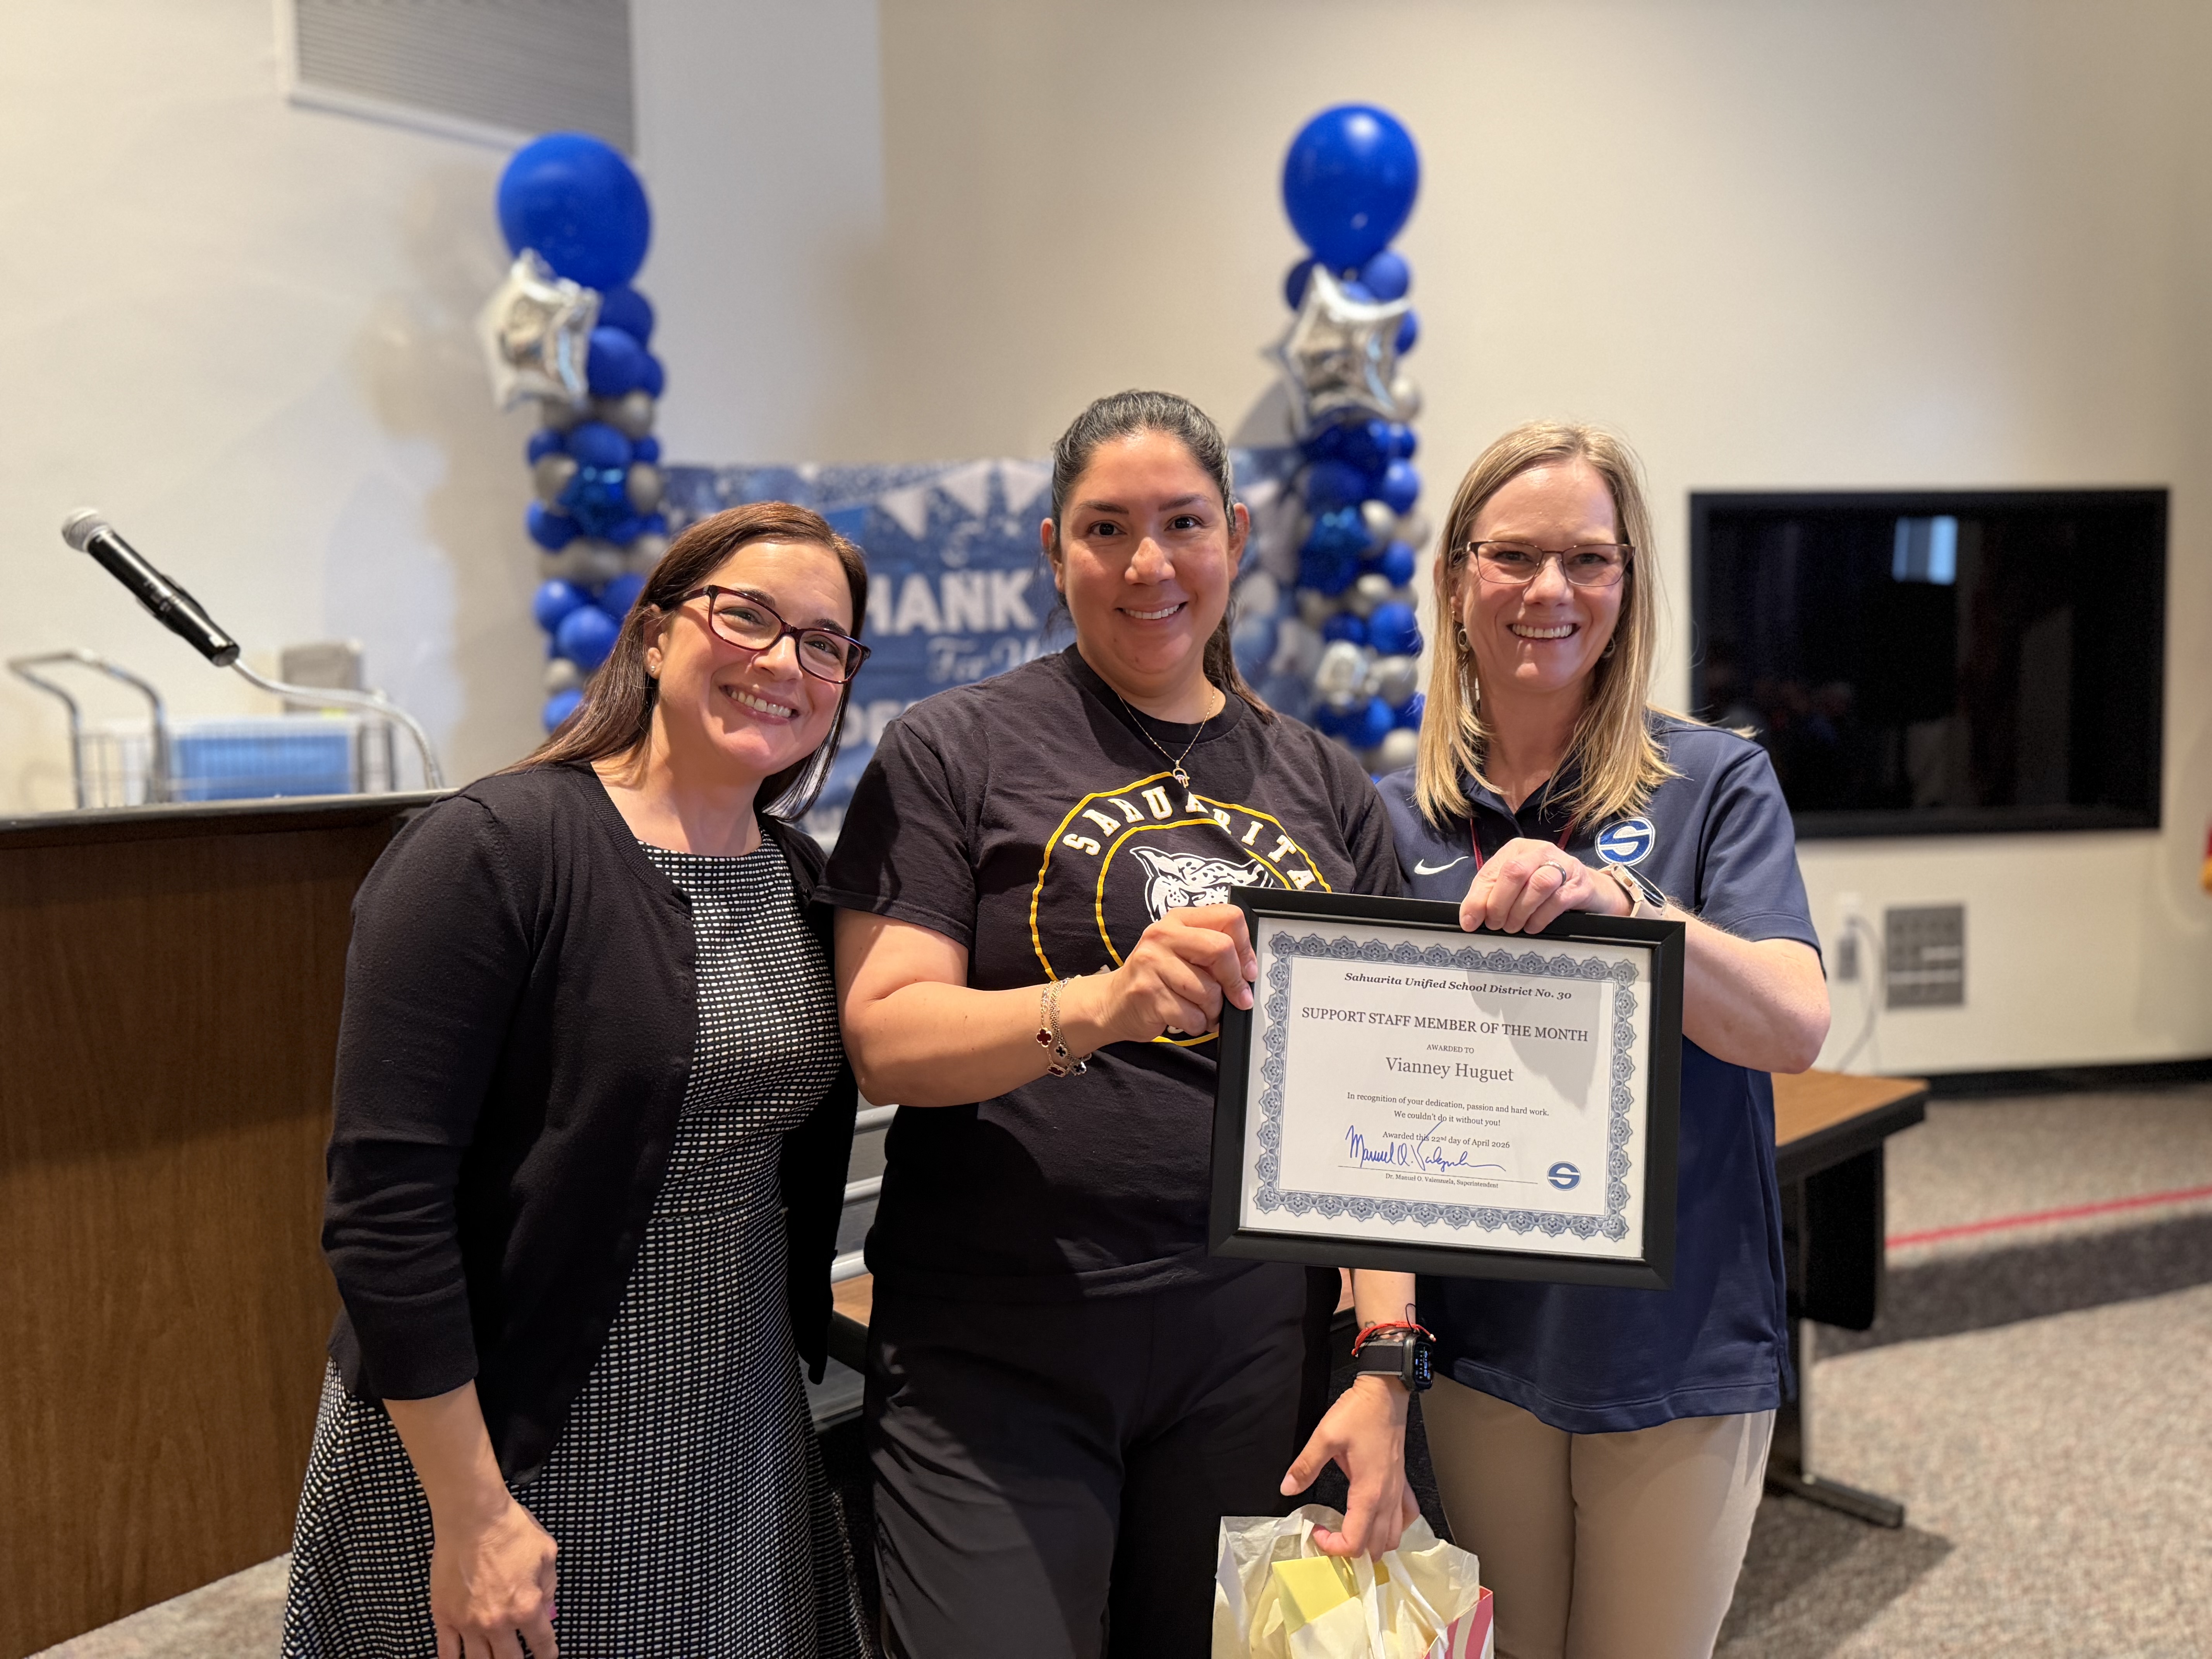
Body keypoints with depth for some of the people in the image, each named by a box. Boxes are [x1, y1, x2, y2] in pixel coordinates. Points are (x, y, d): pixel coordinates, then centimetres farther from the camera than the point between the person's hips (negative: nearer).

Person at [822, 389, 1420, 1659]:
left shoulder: (1327, 787, 8)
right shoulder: (954, 751, -3)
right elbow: (885, 1041, -11)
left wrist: (1385, 1369, -1)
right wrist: (1096, 1004, -29)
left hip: (1256, 1354, 4)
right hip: (996, 1356, -3)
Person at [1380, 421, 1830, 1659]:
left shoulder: (1715, 782, -6)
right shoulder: (1399, 819, 2)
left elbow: (1796, 1026, -19)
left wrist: (1610, 896, -35)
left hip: (1681, 1346, -2)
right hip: (1481, 1342, 2)